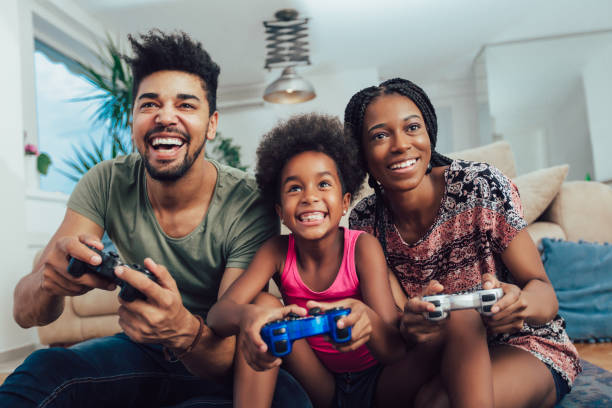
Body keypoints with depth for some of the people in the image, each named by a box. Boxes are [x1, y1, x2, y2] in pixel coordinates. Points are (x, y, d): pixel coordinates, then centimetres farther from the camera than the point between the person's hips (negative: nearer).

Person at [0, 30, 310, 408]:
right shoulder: (107, 184, -13)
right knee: (40, 371, -30)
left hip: (212, 367, 1)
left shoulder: (249, 207, -22)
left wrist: (184, 331, -47)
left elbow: (231, 355, -24)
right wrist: (50, 280, -39)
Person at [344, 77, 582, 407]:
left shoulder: (482, 186, -18)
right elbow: (396, 318, -11)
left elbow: (545, 293, -14)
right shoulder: (366, 221, -8)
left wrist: (519, 302, -39)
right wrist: (408, 324, -36)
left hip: (522, 346, -2)